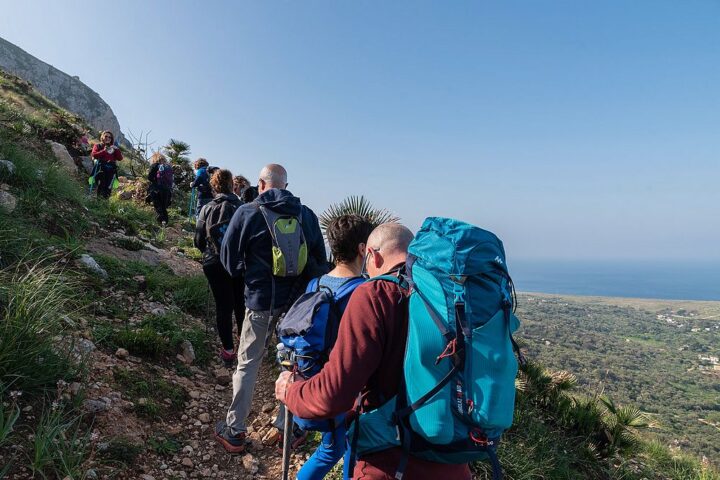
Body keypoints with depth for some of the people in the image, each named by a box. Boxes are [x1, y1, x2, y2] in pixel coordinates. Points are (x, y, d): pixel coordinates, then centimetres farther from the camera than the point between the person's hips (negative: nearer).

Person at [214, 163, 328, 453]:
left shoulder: (247, 213, -7)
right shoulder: (306, 215, 1)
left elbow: (228, 257, 0)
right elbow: (321, 260, 5)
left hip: (261, 299, -2)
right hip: (298, 300, 3)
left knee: (248, 364, 11)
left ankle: (234, 432, 21)